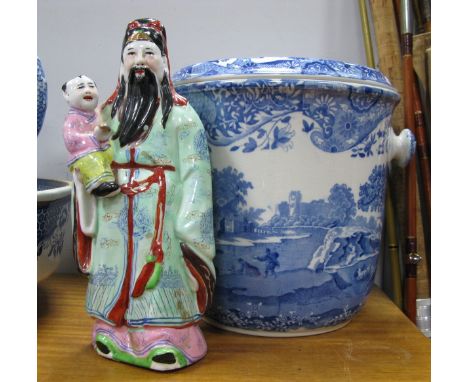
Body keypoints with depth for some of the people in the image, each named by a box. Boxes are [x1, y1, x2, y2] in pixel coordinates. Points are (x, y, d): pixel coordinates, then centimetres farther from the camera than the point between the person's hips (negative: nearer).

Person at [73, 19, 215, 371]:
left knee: (162, 271, -2)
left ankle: (166, 339, 14)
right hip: (115, 211, 5)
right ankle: (116, 332, 31)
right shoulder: (111, 109, 12)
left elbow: (193, 168, -9)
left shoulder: (178, 111, -3)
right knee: (116, 269, 12)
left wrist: (183, 220, -15)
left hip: (159, 208, -4)